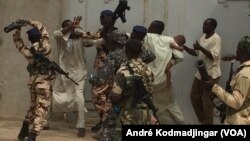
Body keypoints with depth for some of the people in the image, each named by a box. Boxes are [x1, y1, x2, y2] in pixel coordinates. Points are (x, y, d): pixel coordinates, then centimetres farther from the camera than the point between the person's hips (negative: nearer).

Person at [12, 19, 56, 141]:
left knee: (33, 107, 24)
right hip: (44, 82, -5)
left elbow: (17, 41, 13)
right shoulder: (45, 47, -9)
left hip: (33, 81, 5)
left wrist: (18, 29, 4)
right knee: (41, 110, -7)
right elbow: (42, 28, 0)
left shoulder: (27, 51, -3)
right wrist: (29, 22, -4)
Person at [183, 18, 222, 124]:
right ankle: (202, 120, 28)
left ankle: (207, 122, 11)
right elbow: (196, 53, 16)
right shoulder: (203, 37, 11)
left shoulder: (216, 39, -16)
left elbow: (214, 56, -23)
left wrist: (201, 48, -29)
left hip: (211, 74, -9)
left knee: (207, 101, -2)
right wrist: (184, 48, 2)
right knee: (194, 96, 14)